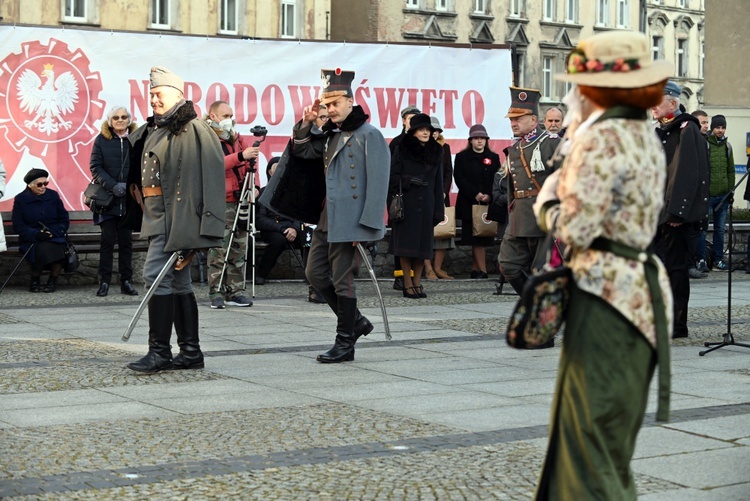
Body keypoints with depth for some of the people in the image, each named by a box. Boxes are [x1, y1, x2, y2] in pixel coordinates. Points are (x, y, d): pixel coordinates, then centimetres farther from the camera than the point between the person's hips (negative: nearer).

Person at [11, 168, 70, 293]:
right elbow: (18, 226, -3)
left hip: (54, 236, 2)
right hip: (31, 239, -2)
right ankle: (35, 281, -14)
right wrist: (36, 234, -19)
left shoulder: (53, 195, 8)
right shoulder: (20, 199, 1)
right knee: (42, 249, -34)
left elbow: (64, 220, 9)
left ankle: (53, 281, -16)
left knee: (57, 248, -32)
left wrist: (53, 232, -11)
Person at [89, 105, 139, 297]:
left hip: (129, 199, 1)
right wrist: (112, 186, -13)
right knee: (107, 240, -2)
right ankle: (104, 282, 1)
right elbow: (95, 167, -2)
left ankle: (126, 281, 9)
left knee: (126, 241, 5)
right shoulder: (102, 140, 4)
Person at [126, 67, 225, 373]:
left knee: (156, 275, -13)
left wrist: (207, 221, -22)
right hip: (158, 216, 9)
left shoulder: (193, 129, -10)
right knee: (178, 281, 11)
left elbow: (211, 173, -17)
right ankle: (190, 351, 17)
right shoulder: (152, 130, 17)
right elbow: (137, 168, 32)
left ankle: (159, 352, -10)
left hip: (177, 216, -9)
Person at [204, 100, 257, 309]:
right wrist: (240, 156, -28)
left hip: (240, 201, 6)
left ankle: (235, 292, 12)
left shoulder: (238, 139, 18)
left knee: (239, 249, 7)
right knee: (219, 250, -8)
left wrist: (252, 186, 8)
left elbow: (247, 165, 24)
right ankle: (216, 293, -4)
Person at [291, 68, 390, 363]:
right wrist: (307, 123, 8)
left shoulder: (369, 136, -10)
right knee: (315, 274, 12)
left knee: (342, 280, -3)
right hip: (327, 220, 9)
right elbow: (301, 151, 27)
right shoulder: (331, 135, 14)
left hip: (349, 222, -9)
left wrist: (365, 226, -20)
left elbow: (377, 184, -15)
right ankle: (356, 321, 25)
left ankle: (345, 344, 7)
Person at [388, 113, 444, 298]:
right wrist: (409, 181, -18)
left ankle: (417, 283, 10)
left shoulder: (436, 153, 12)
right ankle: (408, 285, 1)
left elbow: (438, 183, 11)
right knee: (406, 243, -4)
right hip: (406, 204, -3)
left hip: (426, 205, 3)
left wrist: (438, 209, 6)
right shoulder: (402, 151, 1)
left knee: (423, 243, 3)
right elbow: (392, 178, -2)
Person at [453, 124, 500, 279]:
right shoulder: (462, 157, 5)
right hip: (469, 203, -2)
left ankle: (475, 269, 10)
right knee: (476, 238, -5)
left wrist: (488, 195, -12)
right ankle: (482, 271, -7)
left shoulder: (493, 157, 11)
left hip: (488, 203, 2)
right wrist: (475, 194, -13)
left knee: (479, 238, 3)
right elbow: (459, 179, -4)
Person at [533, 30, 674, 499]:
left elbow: (575, 228, -18)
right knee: (615, 437, 18)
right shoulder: (644, 133, 12)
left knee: (592, 439, -2)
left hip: (606, 292, -9)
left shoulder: (601, 136, -16)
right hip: (641, 287, 9)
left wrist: (548, 202, 0)